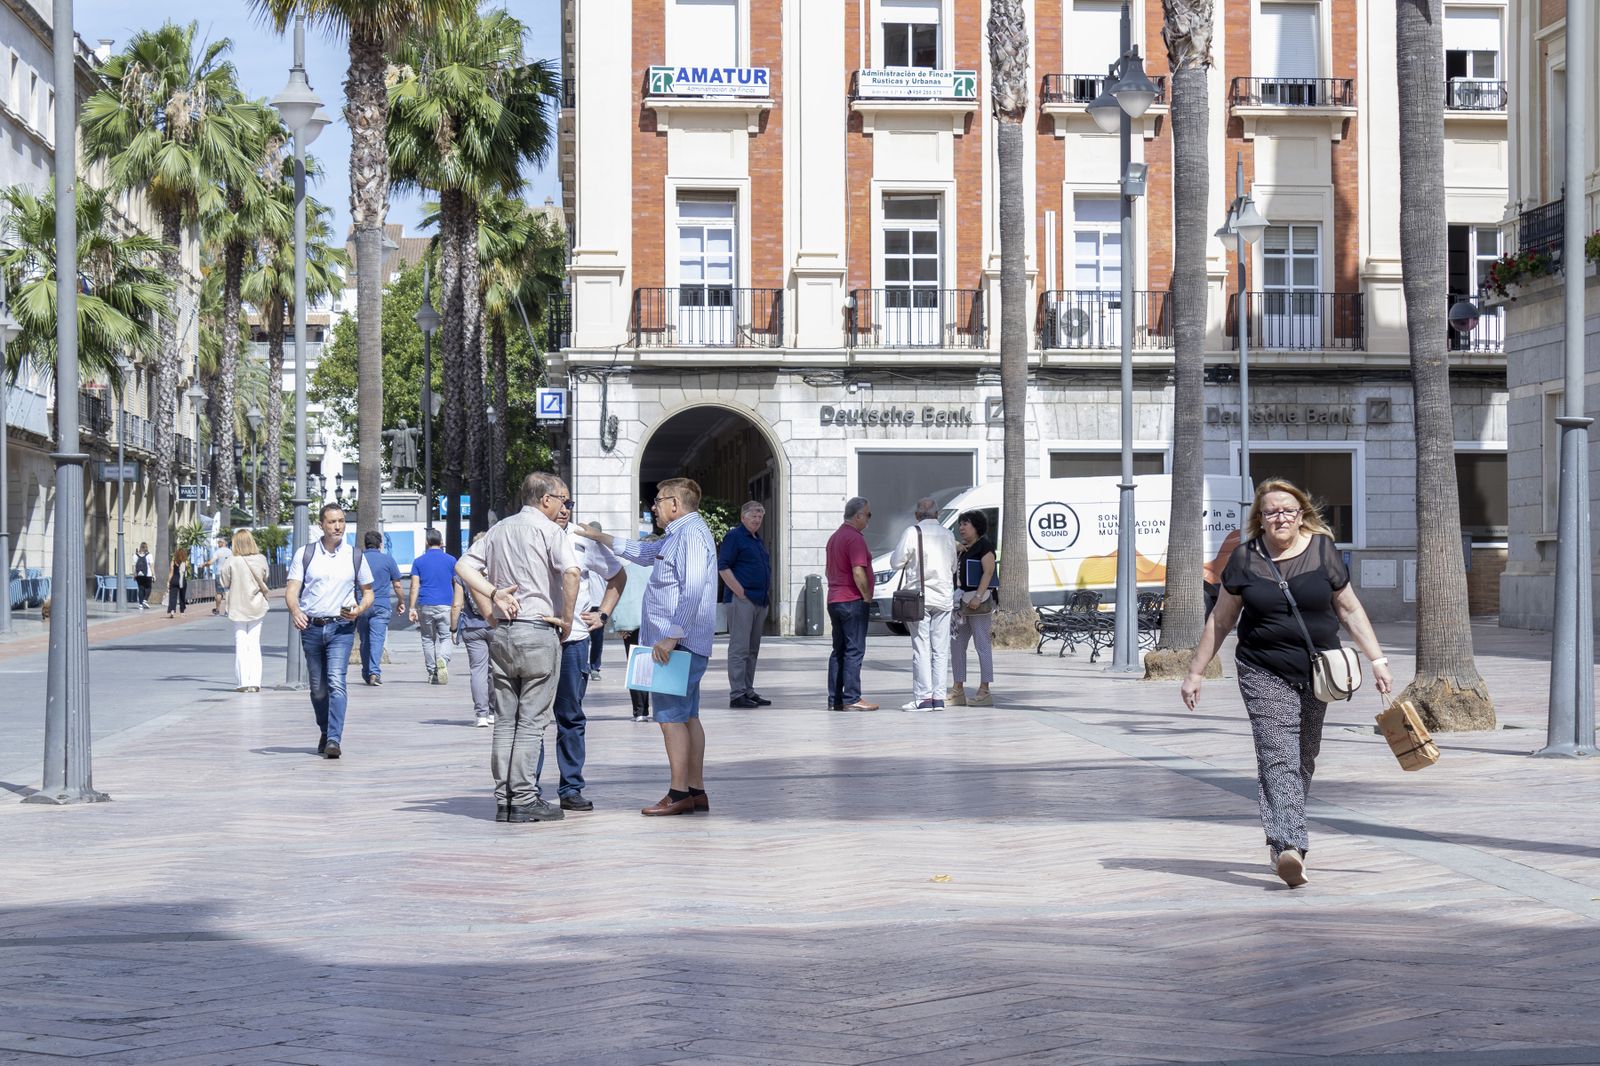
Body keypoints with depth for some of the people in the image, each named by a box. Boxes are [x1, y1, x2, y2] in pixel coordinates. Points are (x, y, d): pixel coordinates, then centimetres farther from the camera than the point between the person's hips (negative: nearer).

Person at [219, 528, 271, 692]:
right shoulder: (261, 560, -7)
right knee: (254, 644, 8)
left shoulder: (232, 562, -15)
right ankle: (255, 682, 5)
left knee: (241, 645, 5)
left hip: (239, 606, -2)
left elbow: (223, 582, -7)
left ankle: (243, 682, 3)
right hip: (257, 607, 2)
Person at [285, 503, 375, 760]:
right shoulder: (304, 555, 4)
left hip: (341, 628, -1)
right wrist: (295, 610, -24)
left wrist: (359, 609, -7)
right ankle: (324, 732, 30)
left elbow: (368, 592, 15)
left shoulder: (355, 556, 7)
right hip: (311, 627, 1)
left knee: (336, 682, -17)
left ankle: (334, 739, -22)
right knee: (317, 687, 9)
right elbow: (291, 590, -2)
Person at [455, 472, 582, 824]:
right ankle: (525, 799, -3)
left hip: (501, 633, 6)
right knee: (532, 721, -2)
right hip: (539, 632, -6)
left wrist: (491, 602, 7)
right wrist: (567, 618, -10)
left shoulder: (499, 529, 14)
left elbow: (463, 566, 9)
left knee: (504, 720, 10)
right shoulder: (549, 530, -6)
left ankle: (503, 799, 11)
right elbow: (570, 571, -21)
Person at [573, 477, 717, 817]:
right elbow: (645, 552, 38)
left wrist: (672, 636, -27)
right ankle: (695, 791, 13)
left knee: (671, 716, -11)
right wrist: (600, 538, 40)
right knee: (687, 717, 11)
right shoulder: (679, 535, 20)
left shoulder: (691, 533, -14)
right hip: (682, 645, 11)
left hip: (679, 644, -11)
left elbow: (693, 591, -25)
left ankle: (679, 795, -11)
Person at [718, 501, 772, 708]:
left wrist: (765, 597, 16)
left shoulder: (757, 540, 20)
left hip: (759, 600, 9)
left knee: (753, 650, 12)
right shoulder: (735, 536, -6)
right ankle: (737, 694, -9)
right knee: (739, 648, -8)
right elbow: (723, 567, -14)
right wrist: (740, 592, -18)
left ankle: (748, 691, 18)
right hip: (742, 600, -9)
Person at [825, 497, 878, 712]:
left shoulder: (834, 537, 17)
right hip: (853, 601, -9)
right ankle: (851, 699, -9)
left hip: (834, 600, 9)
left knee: (839, 650, 11)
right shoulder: (855, 539, -14)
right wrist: (867, 597, -12)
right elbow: (858, 572, -22)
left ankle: (835, 699, 10)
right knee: (854, 650, -7)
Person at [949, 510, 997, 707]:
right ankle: (958, 690, 14)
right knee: (957, 645, 9)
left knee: (982, 645, -6)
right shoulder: (963, 548, 19)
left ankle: (984, 691, -5)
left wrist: (978, 596, -23)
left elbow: (988, 572, -16)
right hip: (961, 601, 10)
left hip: (978, 600, -9)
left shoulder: (984, 546, -7)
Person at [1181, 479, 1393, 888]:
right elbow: (1220, 620, 8)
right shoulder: (1245, 558, 0)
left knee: (1304, 759, 11)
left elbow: (1350, 610, 9)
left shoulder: (1322, 551, 2)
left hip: (1317, 672, 2)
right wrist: (1195, 672, 8)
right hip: (1265, 674, -2)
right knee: (1278, 758, -16)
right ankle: (1289, 847, -28)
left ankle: (1280, 837, 28)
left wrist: (1377, 660, 4)